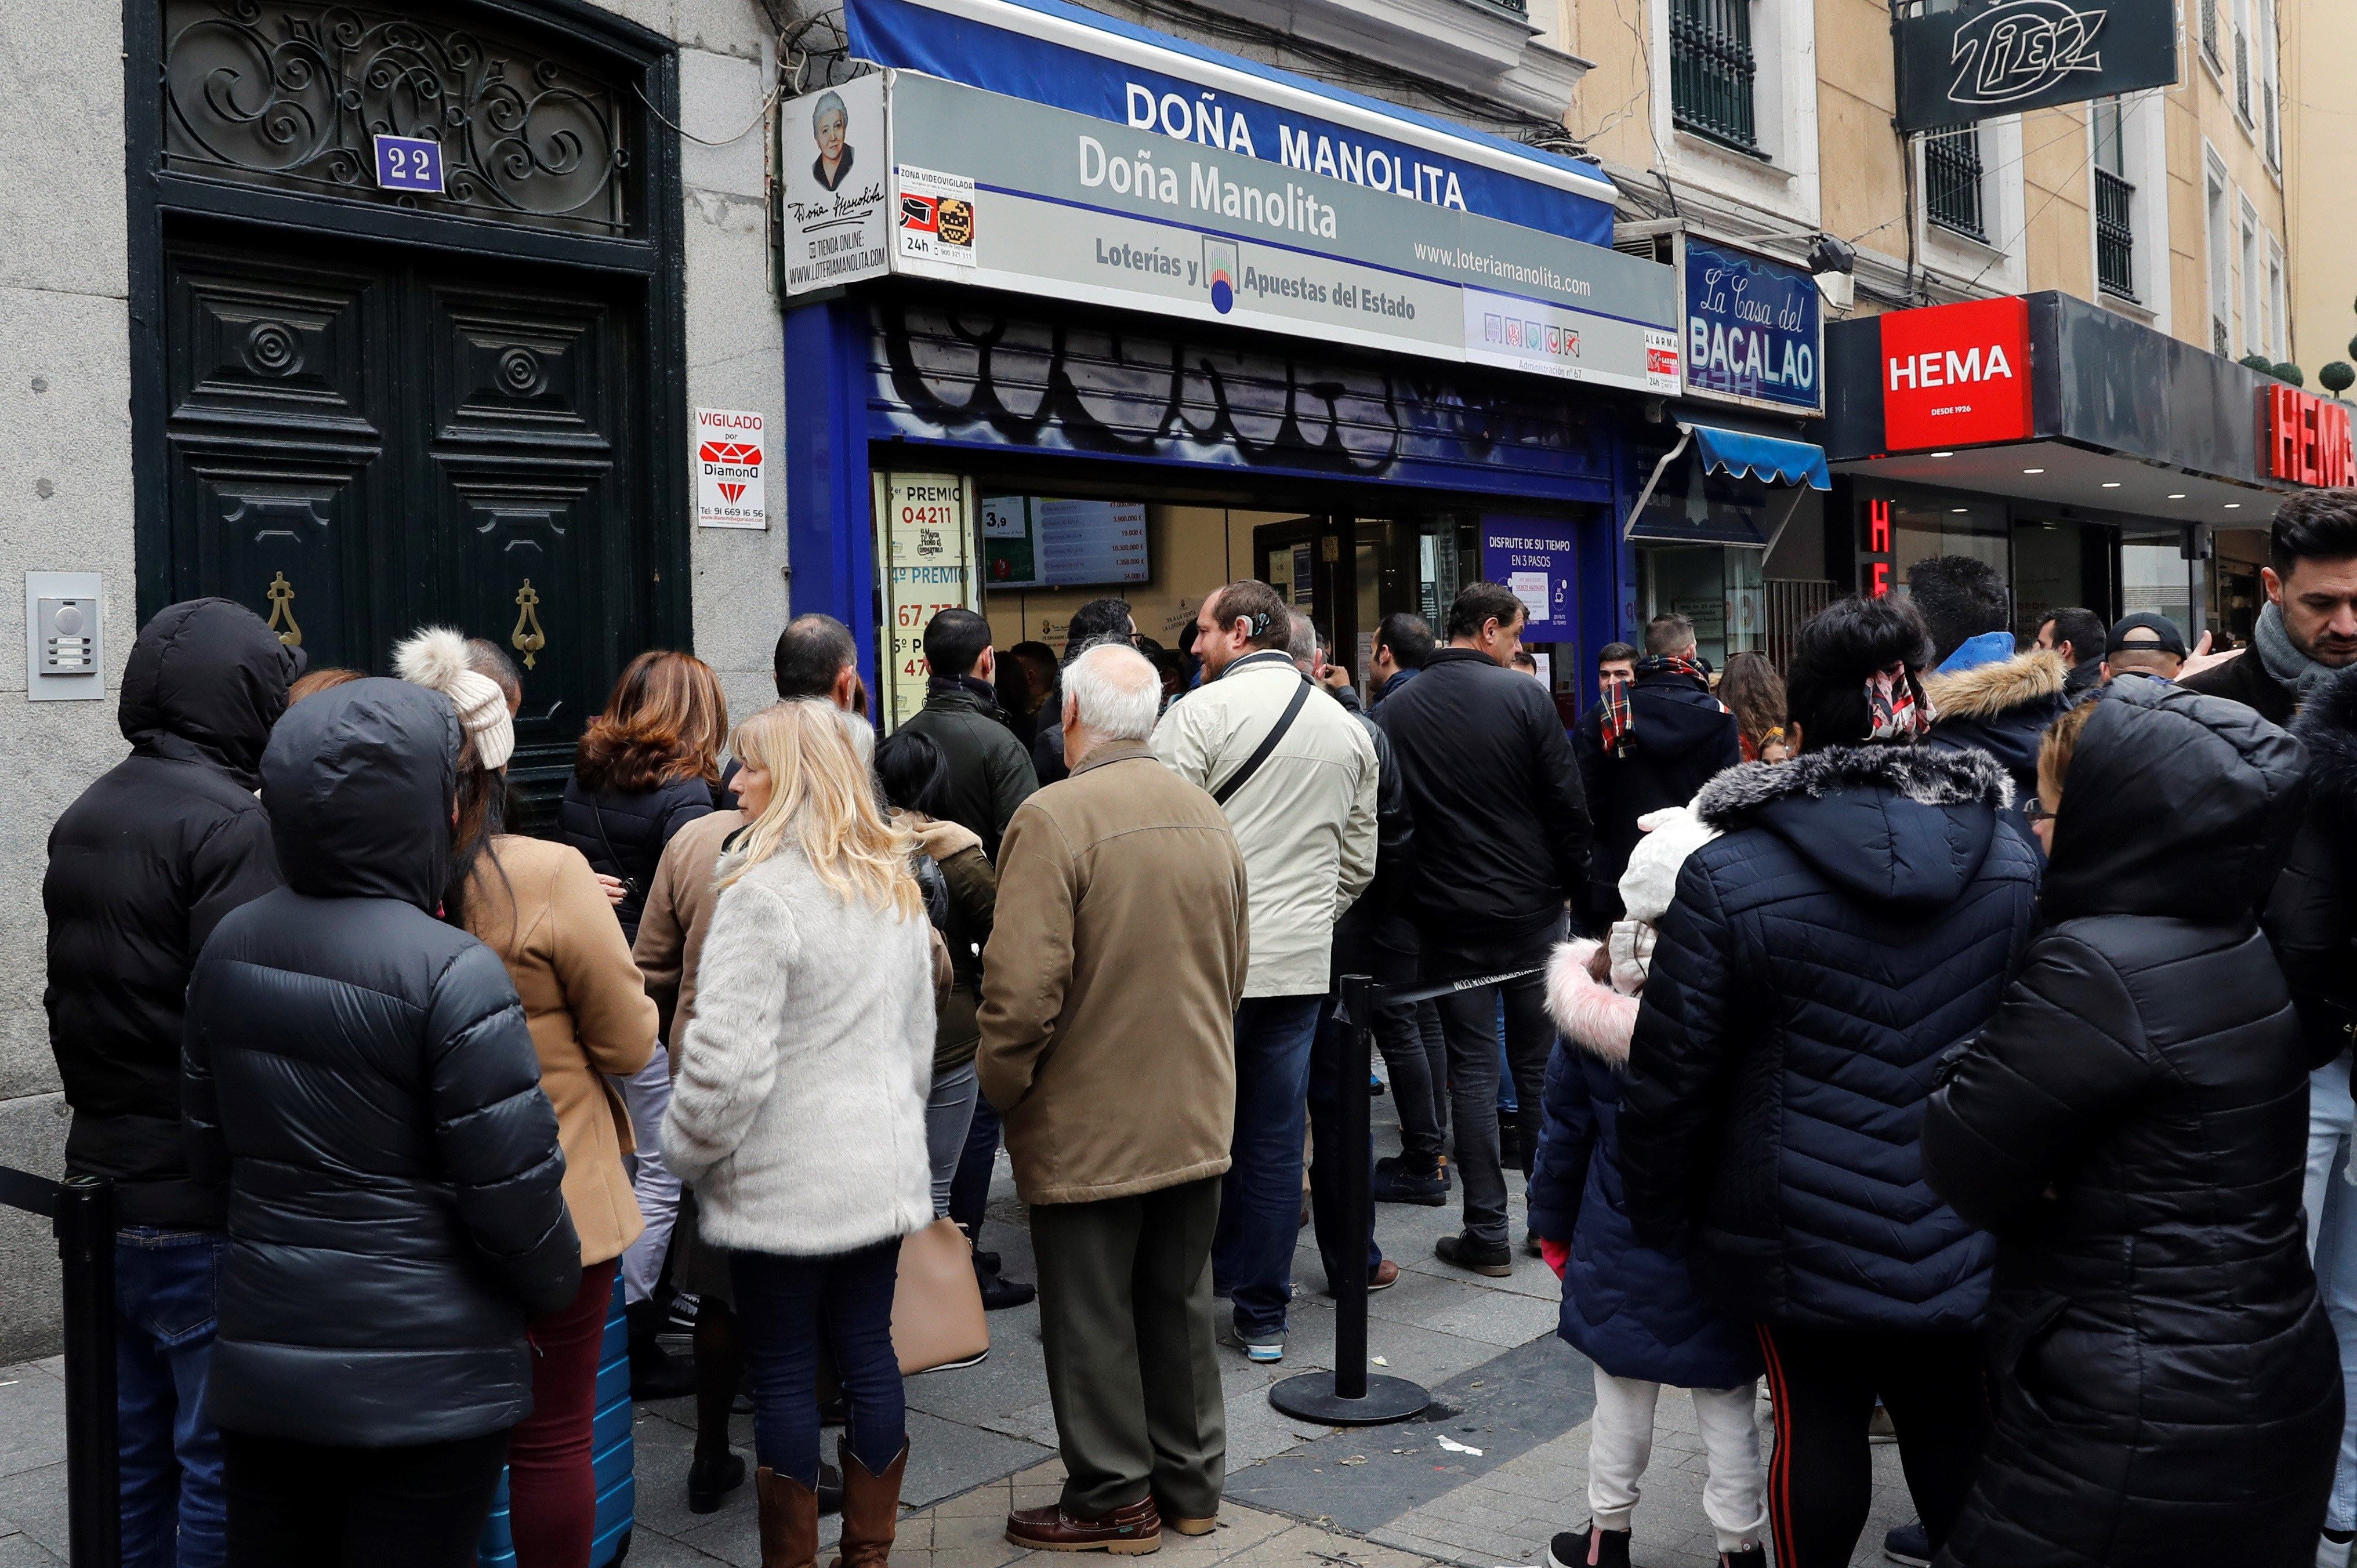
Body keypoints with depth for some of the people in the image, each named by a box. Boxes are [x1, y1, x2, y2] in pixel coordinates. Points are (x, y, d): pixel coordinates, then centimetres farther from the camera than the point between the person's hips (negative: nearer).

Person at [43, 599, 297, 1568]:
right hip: (202, 1212, -9)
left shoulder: (82, 821, 10)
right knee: (223, 1457, 2)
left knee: (134, 1451, 19)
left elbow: (71, 1000, 16)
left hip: (103, 1185, 9)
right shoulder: (232, 825, -18)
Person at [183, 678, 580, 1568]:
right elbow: (513, 1186, -17)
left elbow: (209, 1147, 11)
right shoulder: (452, 974, -20)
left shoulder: (228, 949, 1)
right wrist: (556, 1288, 2)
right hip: (425, 1383, -6)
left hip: (260, 1360, 6)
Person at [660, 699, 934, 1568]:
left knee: (783, 1371, 5)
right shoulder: (898, 887, 9)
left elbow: (727, 1056, -20)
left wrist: (687, 1148, -4)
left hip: (783, 1185, -7)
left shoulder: (763, 893, -17)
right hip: (884, 1171, 7)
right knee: (869, 1351, 13)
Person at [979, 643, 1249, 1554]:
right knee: (1180, 1306, 18)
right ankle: (1190, 1485, 31)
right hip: (1197, 1121, 7)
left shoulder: (1053, 818, -18)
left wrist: (1002, 1088, -7)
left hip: (1087, 1128, -7)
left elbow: (1022, 990, -24)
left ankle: (1113, 1498, 20)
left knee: (1091, 1320, 8)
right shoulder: (1206, 814, 5)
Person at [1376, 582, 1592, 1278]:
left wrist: (1408, 900, 11)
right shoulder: (1523, 696, -9)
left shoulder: (1395, 712, -1)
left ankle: (1487, 1233, 7)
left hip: (1448, 917, 1)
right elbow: (1567, 803, -9)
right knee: (1540, 1063, 12)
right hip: (1532, 908, -1)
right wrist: (1574, 880, 5)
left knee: (1472, 1069, 5)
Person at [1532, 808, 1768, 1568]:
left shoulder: (1594, 1009, -12)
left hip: (1622, 1249, 1)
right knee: (1727, 1407, 13)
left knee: (1622, 1399, 16)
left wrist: (1553, 1225, 12)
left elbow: (1564, 1132, -2)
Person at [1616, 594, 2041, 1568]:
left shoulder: (1727, 879, -15)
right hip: (1962, 1234, 3)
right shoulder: (2011, 867, -2)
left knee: (1817, 1427, 12)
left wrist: (1660, 1214, 2)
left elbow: (1671, 1076, -11)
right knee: (1954, 1432, 17)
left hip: (1805, 1235, -3)